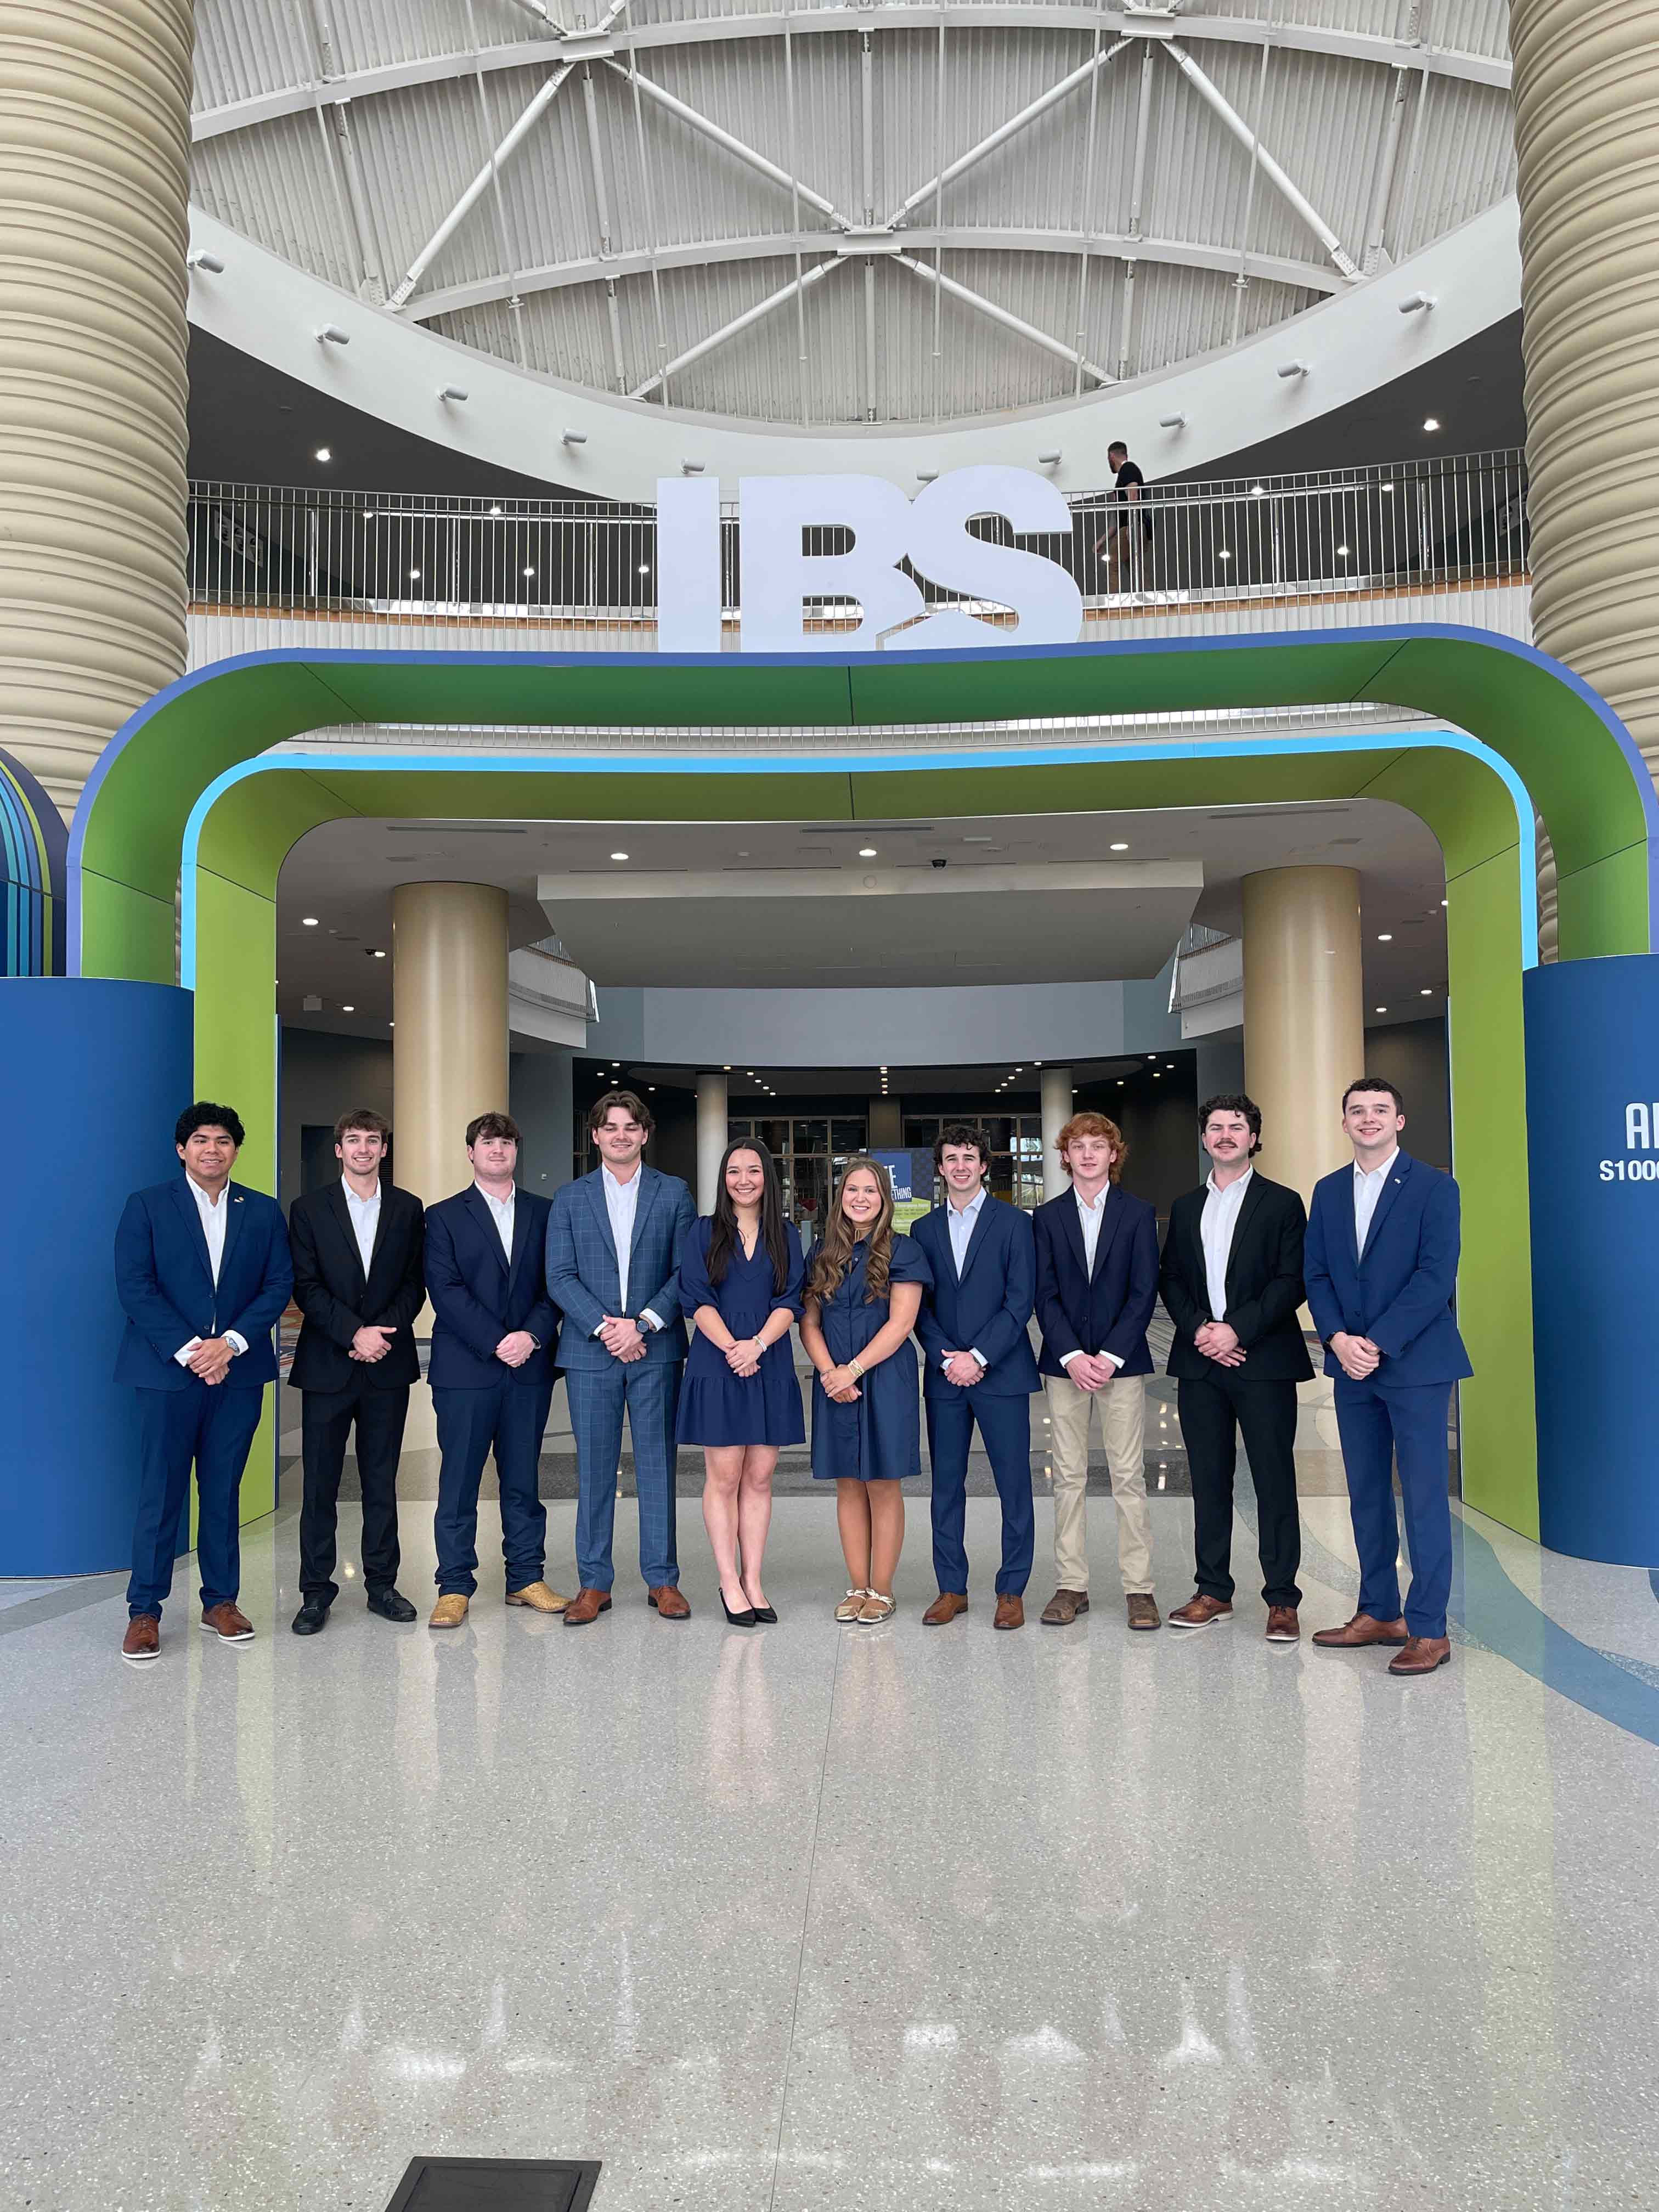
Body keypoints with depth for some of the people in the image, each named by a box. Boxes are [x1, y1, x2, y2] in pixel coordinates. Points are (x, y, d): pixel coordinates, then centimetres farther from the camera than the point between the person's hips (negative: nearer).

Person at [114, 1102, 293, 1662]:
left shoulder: (263, 1212, 9)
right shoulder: (147, 1206, 2)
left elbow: (279, 1285, 3)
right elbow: (134, 1287, -6)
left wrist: (231, 1342, -11)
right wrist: (188, 1350, -14)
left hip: (238, 1372, 2)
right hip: (169, 1370, -2)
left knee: (223, 1492, 9)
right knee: (160, 1494, 0)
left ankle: (221, 1601, 19)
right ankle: (144, 1611, 10)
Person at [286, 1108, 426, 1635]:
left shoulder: (408, 1209, 8)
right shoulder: (309, 1209, 3)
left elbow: (415, 1283, 5)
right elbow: (306, 1288, -3)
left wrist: (384, 1331, -10)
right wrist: (354, 1333, -14)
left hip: (387, 1363, 2)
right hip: (327, 1365, -1)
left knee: (382, 1481, 8)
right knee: (320, 1483, 2)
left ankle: (381, 1584, 17)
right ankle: (316, 1591, 12)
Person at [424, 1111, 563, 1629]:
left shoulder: (543, 1213, 12)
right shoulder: (444, 1216, 4)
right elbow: (446, 1289, -6)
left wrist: (533, 1335, -11)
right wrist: (496, 1342, -14)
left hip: (529, 1366, 2)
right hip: (465, 1368, -2)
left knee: (523, 1479, 9)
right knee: (458, 1480, 1)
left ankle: (526, 1578, 18)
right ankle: (454, 1587, 9)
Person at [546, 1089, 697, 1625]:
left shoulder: (674, 1194, 6)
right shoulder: (569, 1199, 7)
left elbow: (686, 1273, 0)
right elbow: (560, 1278, 0)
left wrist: (641, 1324, -12)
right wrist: (605, 1327, -12)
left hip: (655, 1349, 0)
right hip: (590, 1352, 1)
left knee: (657, 1465, 4)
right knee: (594, 1469, 4)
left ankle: (662, 1580, 13)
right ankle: (594, 1584, 13)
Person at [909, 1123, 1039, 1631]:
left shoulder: (1014, 1223, 0)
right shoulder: (924, 1229, 11)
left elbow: (1020, 1301, -6)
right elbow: (919, 1306, 7)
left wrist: (978, 1357, -13)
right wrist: (947, 1359, -6)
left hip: (1001, 1374, -3)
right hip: (943, 1376, 3)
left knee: (1014, 1484, 1)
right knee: (946, 1484, 7)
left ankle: (1012, 1590, 11)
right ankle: (951, 1588, 17)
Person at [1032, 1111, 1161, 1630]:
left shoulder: (1138, 1214, 3)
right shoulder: (1048, 1216, 7)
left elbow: (1143, 1292, -2)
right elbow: (1045, 1294, 2)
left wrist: (1110, 1356, -11)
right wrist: (1072, 1357, -10)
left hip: (1121, 1362, -1)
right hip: (1064, 1363, 2)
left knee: (1129, 1476, 0)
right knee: (1069, 1476, 5)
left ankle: (1139, 1587, 7)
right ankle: (1071, 1585, 12)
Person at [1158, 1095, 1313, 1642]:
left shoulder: (1282, 1203, 3)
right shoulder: (1186, 1207, 16)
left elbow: (1291, 1281, -5)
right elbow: (1171, 1279, 11)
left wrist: (1238, 1330, -14)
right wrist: (1199, 1329, -6)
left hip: (1263, 1360, -4)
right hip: (1200, 1363, 4)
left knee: (1275, 1481, -2)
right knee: (1209, 1480, 9)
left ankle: (1282, 1599, 5)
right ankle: (1213, 1592, 17)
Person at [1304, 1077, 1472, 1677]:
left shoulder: (1434, 1187, -4)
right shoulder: (1328, 1191, 12)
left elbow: (1436, 1276, -12)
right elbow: (1317, 1275, 8)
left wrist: (1377, 1344, -17)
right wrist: (1339, 1340, -9)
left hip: (1415, 1363, -5)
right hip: (1351, 1364, 6)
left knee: (1424, 1497, -2)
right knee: (1366, 1494, 12)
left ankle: (1429, 1629, 5)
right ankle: (1379, 1614, 22)